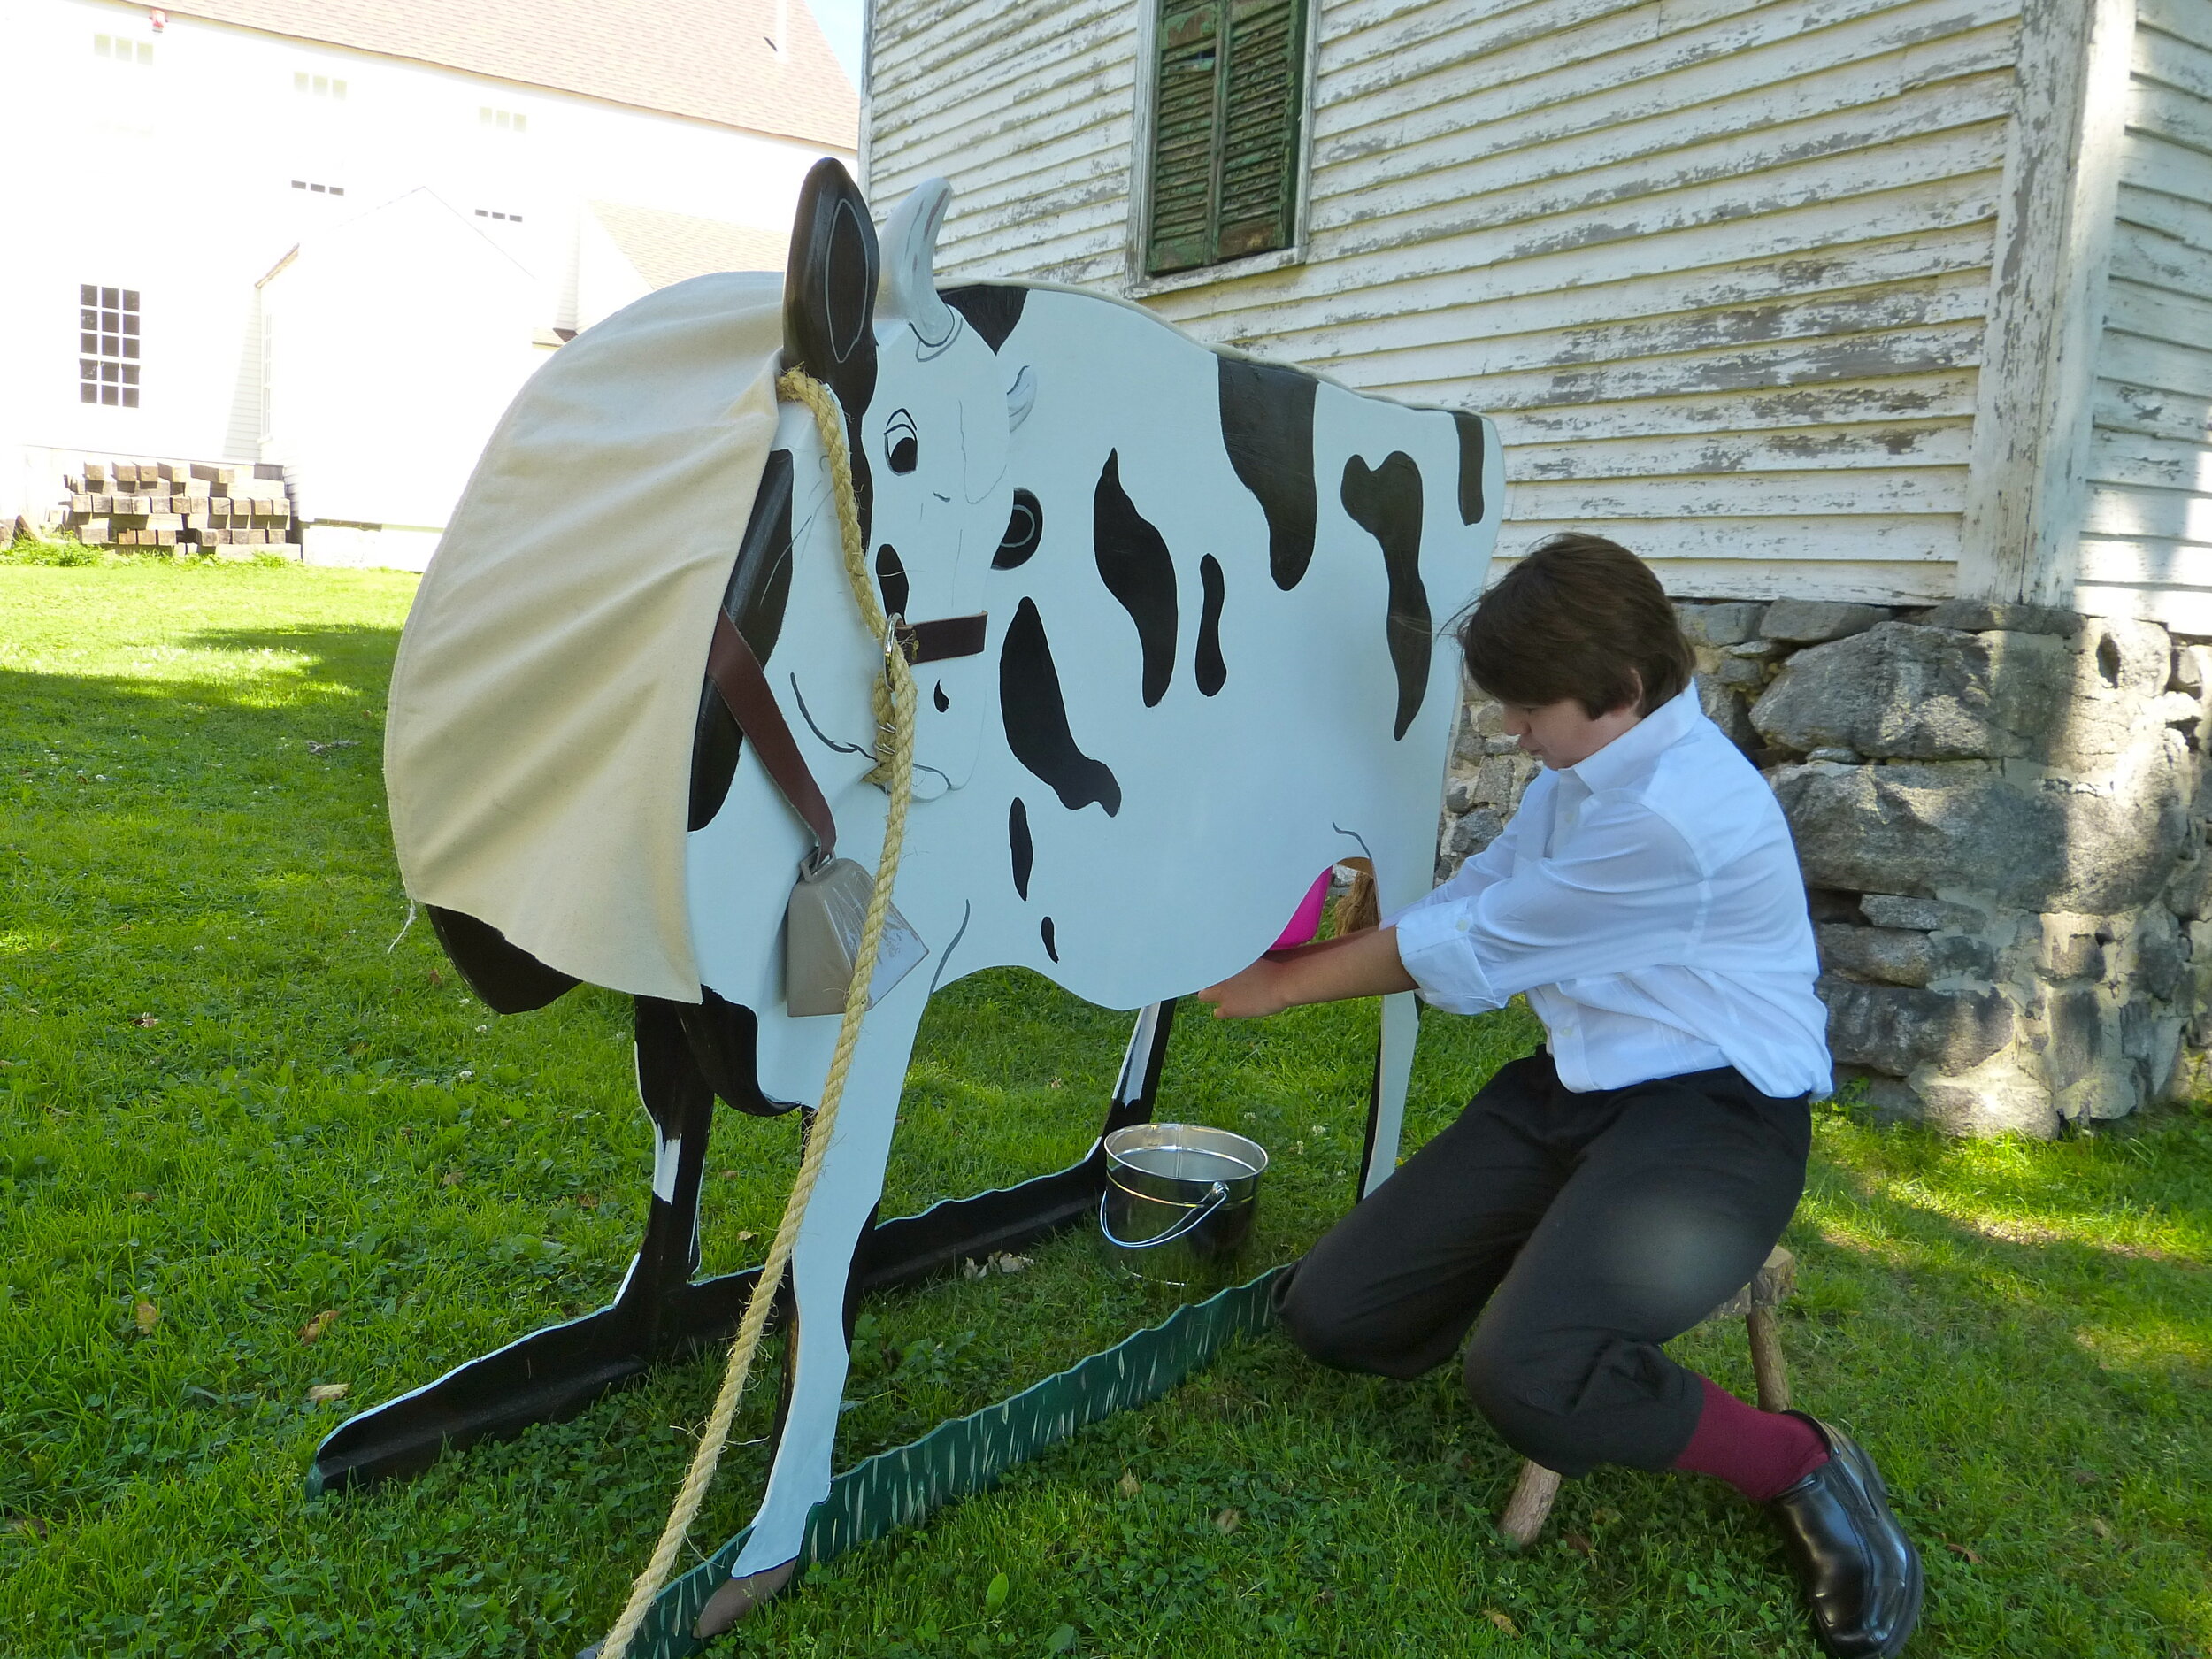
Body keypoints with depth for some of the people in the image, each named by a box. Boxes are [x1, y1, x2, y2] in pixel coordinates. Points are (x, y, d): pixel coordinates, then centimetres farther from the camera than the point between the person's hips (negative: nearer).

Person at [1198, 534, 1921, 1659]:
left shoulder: (1676, 814, -24)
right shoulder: (1583, 769, 6)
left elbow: (1469, 948, -17)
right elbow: (1466, 902, 12)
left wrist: (1283, 986, -4)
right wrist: (1316, 949, -3)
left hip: (1713, 1113, -8)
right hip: (1573, 1092, 8)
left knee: (1527, 1378, -32)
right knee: (1332, 1314, 0)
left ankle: (1809, 1471, -5)